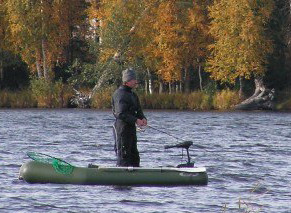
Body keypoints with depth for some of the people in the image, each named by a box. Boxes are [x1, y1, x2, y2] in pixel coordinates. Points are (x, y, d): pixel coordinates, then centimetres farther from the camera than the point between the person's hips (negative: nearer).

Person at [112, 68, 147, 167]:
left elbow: (138, 110, 19)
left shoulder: (132, 95, 17)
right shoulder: (120, 94, -15)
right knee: (123, 155, -9)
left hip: (131, 129, 10)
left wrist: (143, 118, -3)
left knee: (134, 155, 14)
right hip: (122, 128, -10)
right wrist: (135, 120, -24)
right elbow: (120, 113, -23)